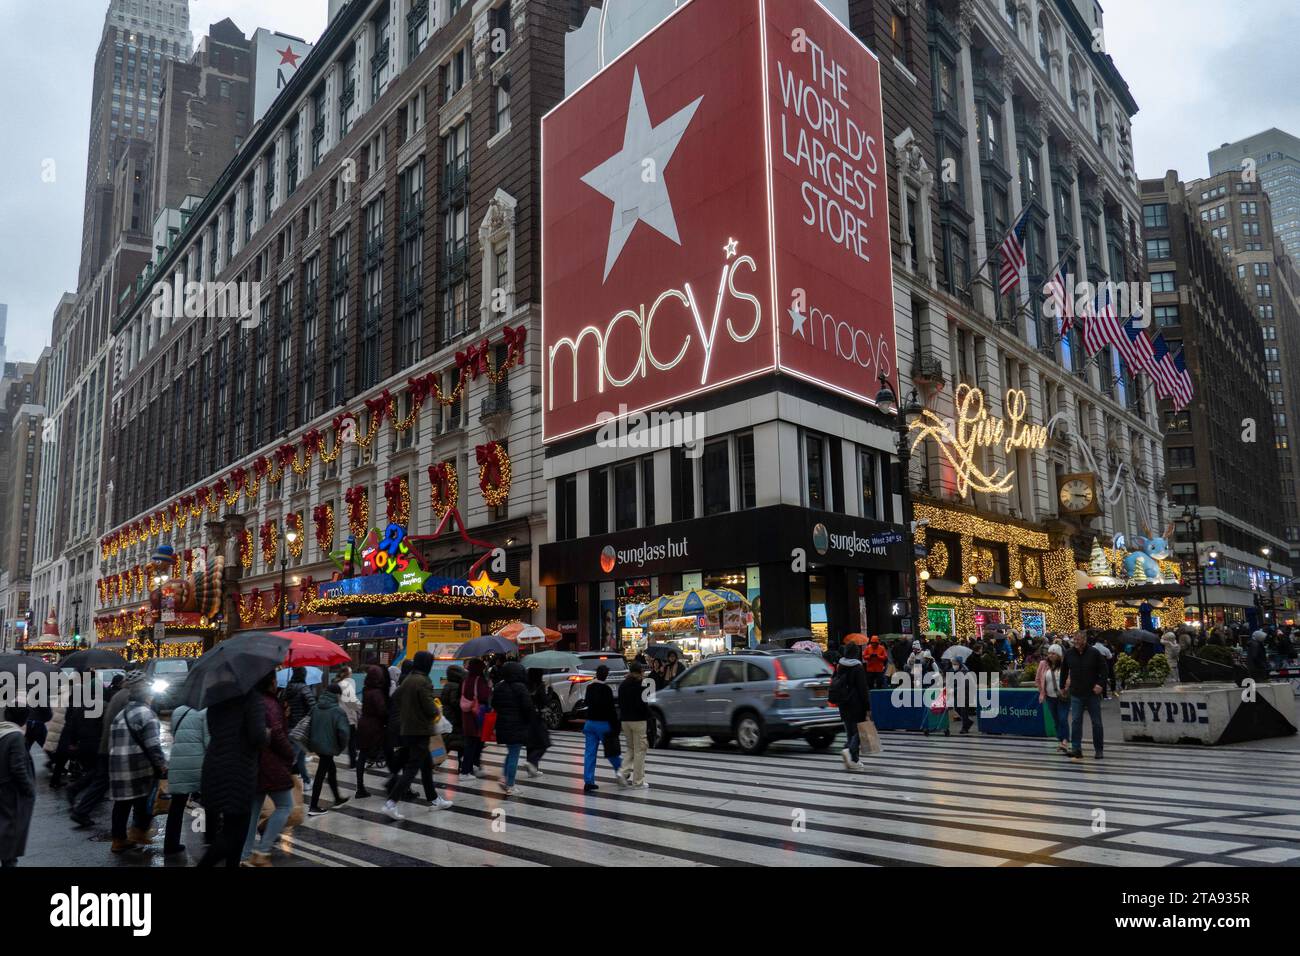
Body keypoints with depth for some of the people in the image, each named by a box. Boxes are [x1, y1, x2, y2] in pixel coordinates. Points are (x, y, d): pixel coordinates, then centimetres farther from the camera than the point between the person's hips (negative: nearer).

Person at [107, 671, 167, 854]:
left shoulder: (119, 714, 17)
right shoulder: (144, 712, -11)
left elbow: (112, 742, 21)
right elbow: (153, 744, -17)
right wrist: (162, 764, -11)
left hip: (118, 764, 8)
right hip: (140, 766, -8)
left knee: (122, 802, 12)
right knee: (145, 800, 5)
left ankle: (119, 839, 18)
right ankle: (139, 832, 6)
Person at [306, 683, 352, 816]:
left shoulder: (316, 708, 3)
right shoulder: (338, 711, -17)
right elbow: (343, 731, -23)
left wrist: (310, 744, 16)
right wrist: (342, 746, -7)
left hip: (316, 744, 7)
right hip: (328, 746, -7)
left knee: (332, 770, 22)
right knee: (321, 775, 1)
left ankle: (337, 799, 34)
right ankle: (313, 807, 6)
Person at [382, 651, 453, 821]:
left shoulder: (407, 680, 6)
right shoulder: (423, 681, -19)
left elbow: (396, 699, 12)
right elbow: (431, 709, -19)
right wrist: (436, 713, 2)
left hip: (407, 729, 9)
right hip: (421, 730, -9)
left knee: (427, 764, 19)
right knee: (412, 768, -5)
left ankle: (434, 800, 28)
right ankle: (392, 803, -10)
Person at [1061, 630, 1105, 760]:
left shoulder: (1094, 652, -7)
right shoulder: (1068, 653, 1)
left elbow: (1103, 669, -3)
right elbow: (1064, 671, 13)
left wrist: (1100, 684, -13)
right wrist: (1063, 686, 15)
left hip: (1093, 693, -2)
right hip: (1076, 694, 2)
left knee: (1096, 722, 6)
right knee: (1075, 721, -5)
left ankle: (1098, 750, 17)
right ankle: (1076, 749, -4)